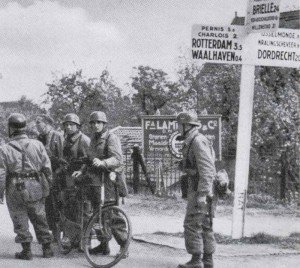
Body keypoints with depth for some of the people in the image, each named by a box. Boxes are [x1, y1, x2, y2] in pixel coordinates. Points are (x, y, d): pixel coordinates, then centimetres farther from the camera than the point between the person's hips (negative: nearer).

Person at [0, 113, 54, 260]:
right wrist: (47, 186, 12)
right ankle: (47, 249, 21)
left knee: (20, 222, 9)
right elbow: (47, 167, 1)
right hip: (36, 190, 3)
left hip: (16, 192, -3)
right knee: (40, 219, 16)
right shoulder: (37, 145, -2)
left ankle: (26, 250, 11)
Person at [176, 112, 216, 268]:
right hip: (199, 190, 10)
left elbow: (207, 170, -23)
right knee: (205, 226, 11)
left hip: (200, 191, -10)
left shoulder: (198, 141, -16)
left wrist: (202, 194, -26)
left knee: (192, 225, -7)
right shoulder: (192, 142, 16)